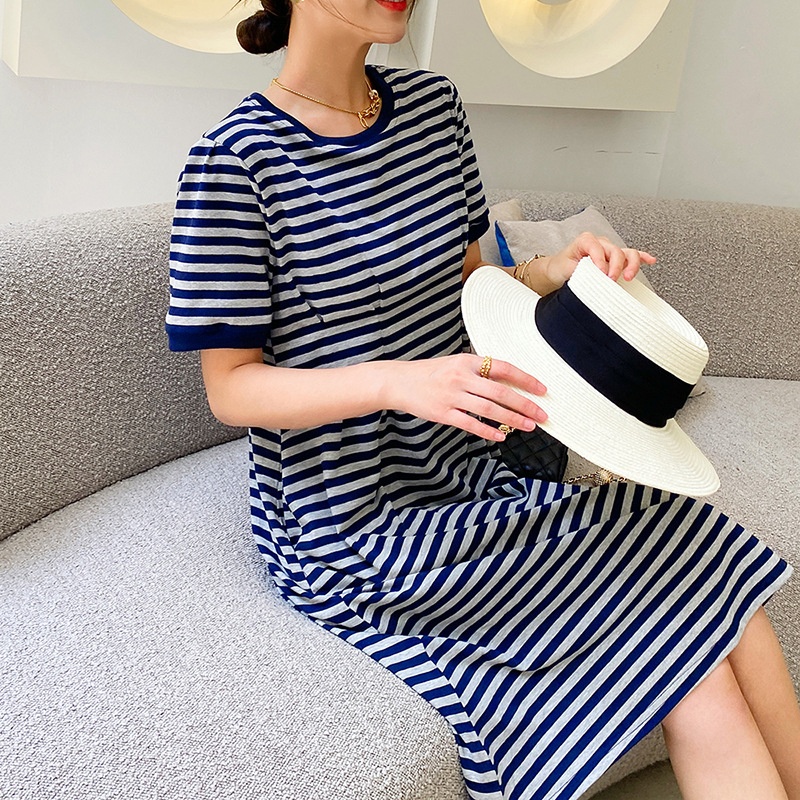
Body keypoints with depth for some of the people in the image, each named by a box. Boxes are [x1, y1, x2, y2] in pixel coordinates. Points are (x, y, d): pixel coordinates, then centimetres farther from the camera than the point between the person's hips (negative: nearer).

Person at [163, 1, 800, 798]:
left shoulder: (433, 103, 7)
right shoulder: (235, 159, -14)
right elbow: (230, 388, -11)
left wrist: (548, 275, -4)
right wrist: (395, 381, -27)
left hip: (461, 479, 7)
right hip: (355, 531, -6)